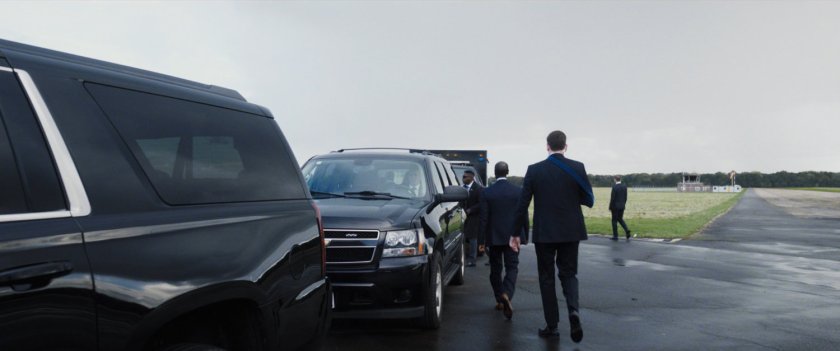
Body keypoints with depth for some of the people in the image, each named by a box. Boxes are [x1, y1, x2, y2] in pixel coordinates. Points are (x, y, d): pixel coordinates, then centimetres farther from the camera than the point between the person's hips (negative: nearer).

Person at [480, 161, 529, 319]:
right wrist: (525, 236, 11)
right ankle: (506, 295, -22)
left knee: (495, 269, 13)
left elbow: (484, 219, -5)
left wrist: (482, 241, 0)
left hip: (494, 238, 0)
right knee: (512, 267, 2)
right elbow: (524, 216, 0)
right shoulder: (518, 191, -4)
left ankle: (500, 301, 20)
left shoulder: (486, 193, -6)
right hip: (512, 236, 0)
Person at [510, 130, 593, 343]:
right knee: (568, 273, 15)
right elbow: (589, 201, 1)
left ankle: (552, 326, 13)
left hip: (544, 233, -1)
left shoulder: (534, 170, -6)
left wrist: (515, 233, 2)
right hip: (570, 232, 1)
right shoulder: (577, 168, -4)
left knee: (547, 278, 11)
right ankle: (573, 310, -10)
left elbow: (522, 204, -5)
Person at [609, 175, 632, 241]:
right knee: (620, 219, 20)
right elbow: (625, 197, 7)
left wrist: (610, 207, -6)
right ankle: (626, 230, -3)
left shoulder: (614, 187, -15)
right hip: (622, 206, 6)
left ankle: (615, 236, 6)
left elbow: (612, 198, -15)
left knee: (614, 221, 4)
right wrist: (623, 204, 17)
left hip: (615, 206, -6)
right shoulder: (625, 186, 3)